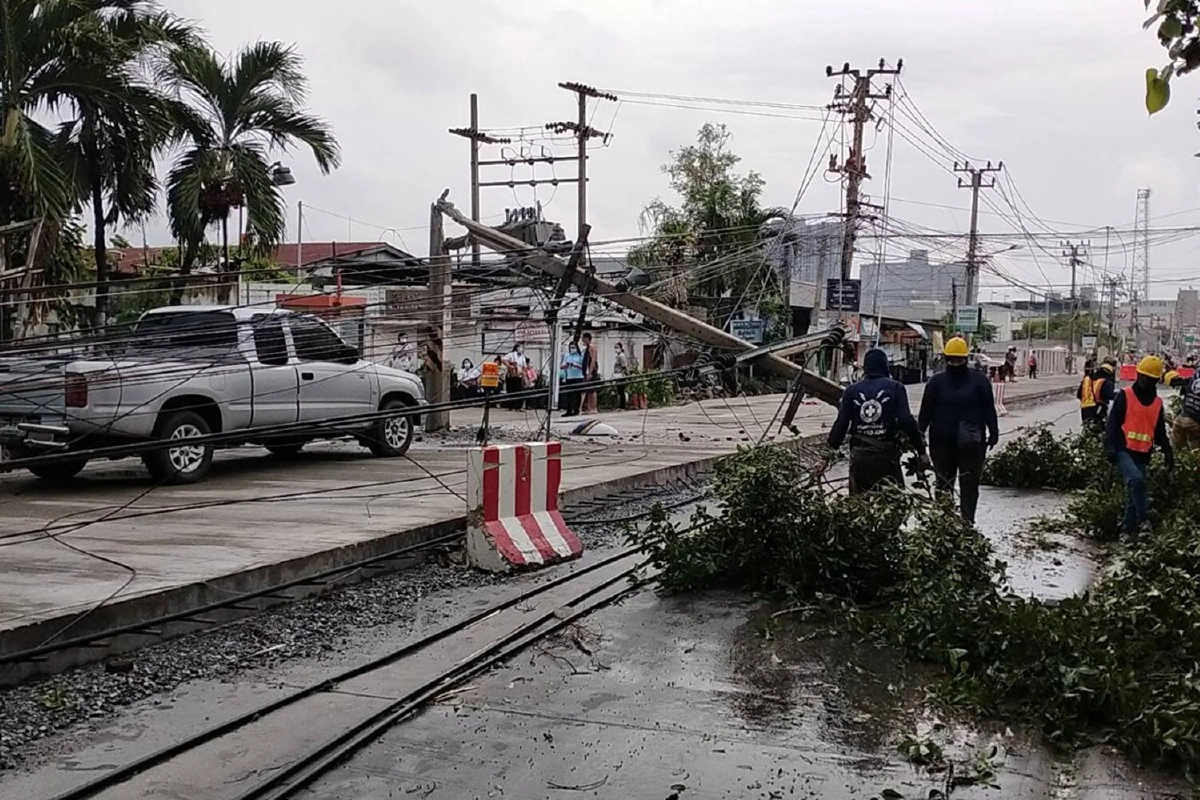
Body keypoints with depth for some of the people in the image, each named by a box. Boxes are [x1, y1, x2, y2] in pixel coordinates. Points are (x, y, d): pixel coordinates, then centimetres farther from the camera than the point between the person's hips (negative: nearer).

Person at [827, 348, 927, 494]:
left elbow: (841, 425, 2)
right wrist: (921, 449, -2)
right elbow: (906, 421, -9)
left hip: (859, 456, 2)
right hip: (886, 455, -2)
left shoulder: (852, 391, 5)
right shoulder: (895, 388, -2)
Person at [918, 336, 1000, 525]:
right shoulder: (936, 382, 4)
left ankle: (967, 521, 5)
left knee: (969, 484, 1)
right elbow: (926, 411, 6)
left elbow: (989, 409, 5)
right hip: (942, 442, 1)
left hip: (972, 443, -1)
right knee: (944, 483, 8)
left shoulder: (979, 380, 2)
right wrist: (919, 434, 2)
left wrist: (993, 432, 0)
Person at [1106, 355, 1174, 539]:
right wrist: (1111, 445, -15)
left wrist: (1167, 452, 12)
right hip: (1123, 450, -5)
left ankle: (1129, 528, 13)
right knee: (1136, 479, -27)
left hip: (1143, 454, 5)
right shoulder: (1125, 396, -2)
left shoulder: (1157, 402, 13)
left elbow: (1160, 431, 20)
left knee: (1133, 490, 6)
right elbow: (1113, 422, -5)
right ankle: (1143, 519, -20)